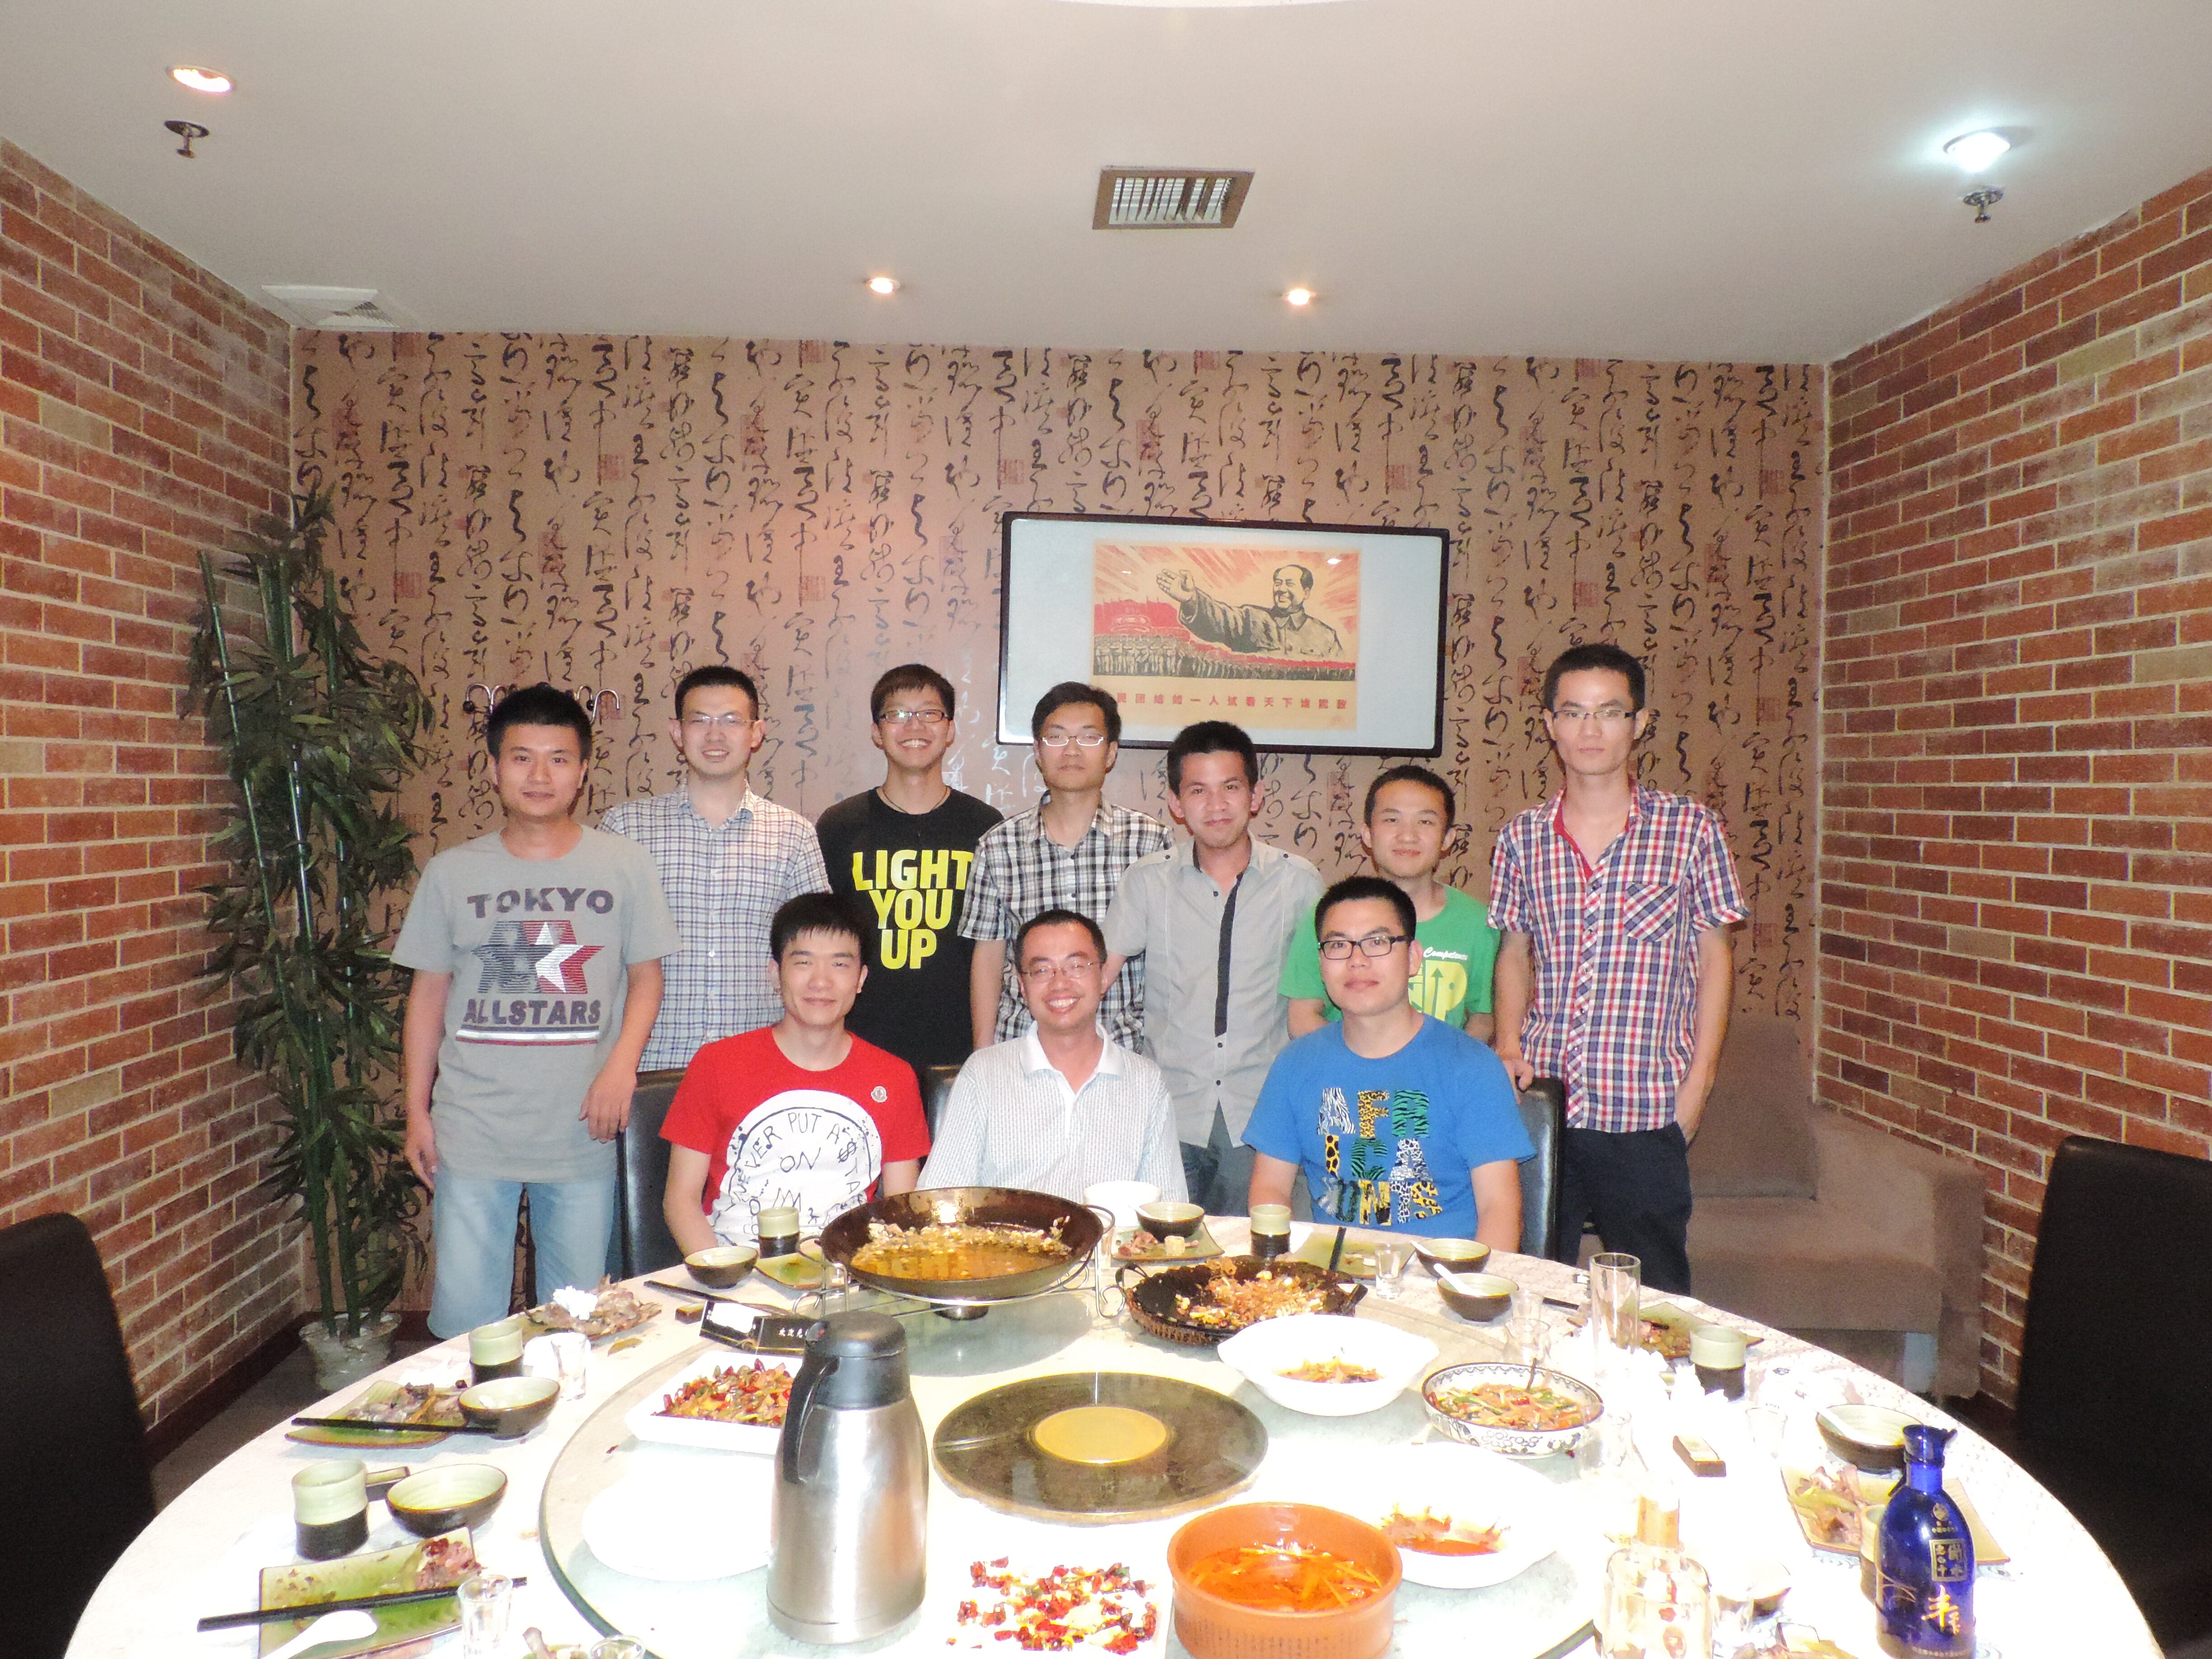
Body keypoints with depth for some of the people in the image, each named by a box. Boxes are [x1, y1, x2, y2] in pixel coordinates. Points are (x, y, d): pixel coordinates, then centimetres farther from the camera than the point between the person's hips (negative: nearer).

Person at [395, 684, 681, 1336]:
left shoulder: (622, 865, 0)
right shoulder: (452, 873, 3)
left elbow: (645, 974, 5)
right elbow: (428, 993, 8)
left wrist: (622, 1064, -10)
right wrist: (417, 1111, 7)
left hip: (582, 1132, 0)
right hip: (472, 1133, 1)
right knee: (464, 1320, 6)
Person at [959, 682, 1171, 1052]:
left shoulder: (1150, 839, 0)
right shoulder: (998, 846, 3)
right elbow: (988, 957, 7)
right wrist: (983, 1060, 5)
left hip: (1122, 1045, 0)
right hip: (1022, 1040, 1)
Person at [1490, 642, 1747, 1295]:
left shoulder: (1690, 829, -2)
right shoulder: (1523, 837, 5)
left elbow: (1714, 959, 3)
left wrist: (1696, 1085, -3)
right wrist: (1509, 1047, 1)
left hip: (1646, 1115, -2)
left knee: (1656, 1297, 7)